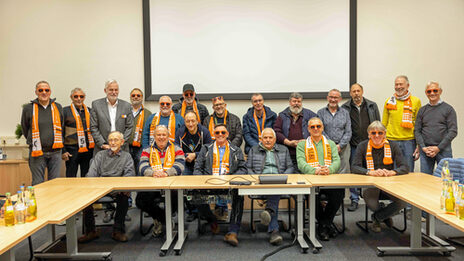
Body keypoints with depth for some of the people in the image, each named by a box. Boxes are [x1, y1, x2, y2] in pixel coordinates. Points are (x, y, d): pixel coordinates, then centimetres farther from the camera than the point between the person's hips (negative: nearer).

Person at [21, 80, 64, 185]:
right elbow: (24, 129, 12)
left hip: (55, 152, 2)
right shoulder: (28, 108, 0)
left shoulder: (58, 107, 7)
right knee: (38, 184, 3)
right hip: (37, 153, -2)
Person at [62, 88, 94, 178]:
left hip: (88, 149, 4)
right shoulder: (65, 111, 1)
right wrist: (63, 151, -6)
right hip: (72, 149, -3)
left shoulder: (89, 111, 12)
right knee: (71, 178, 2)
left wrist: (95, 146, 10)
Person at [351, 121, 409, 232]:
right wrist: (371, 172, -30)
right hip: (369, 184, -1)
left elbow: (405, 167, -5)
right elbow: (354, 168, -11)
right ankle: (385, 215, 10)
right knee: (371, 204, -32)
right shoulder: (363, 146, -1)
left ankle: (377, 217, 4)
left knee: (404, 201, -26)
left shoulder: (393, 146, 3)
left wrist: (392, 172, -27)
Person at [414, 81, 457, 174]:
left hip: (443, 150, -2)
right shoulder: (422, 110, 12)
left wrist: (439, 148, -11)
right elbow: (417, 131, 8)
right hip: (425, 150, 2)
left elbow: (453, 131, -3)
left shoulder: (448, 109, 4)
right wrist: (423, 147, -6)